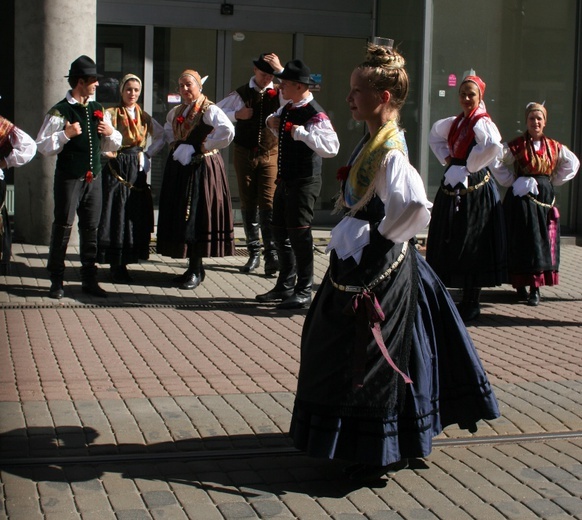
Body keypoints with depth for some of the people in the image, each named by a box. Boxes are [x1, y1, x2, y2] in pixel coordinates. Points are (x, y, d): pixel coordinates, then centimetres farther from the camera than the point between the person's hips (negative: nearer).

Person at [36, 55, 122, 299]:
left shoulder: (99, 110, 11)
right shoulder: (60, 111, -8)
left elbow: (111, 146, 18)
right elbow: (43, 146, -11)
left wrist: (111, 132, -2)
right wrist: (66, 134, -21)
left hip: (93, 177, 5)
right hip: (69, 178, -5)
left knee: (91, 228, 9)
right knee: (62, 227, 0)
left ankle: (89, 279, 19)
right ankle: (56, 281, 10)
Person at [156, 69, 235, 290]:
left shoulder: (209, 110, -10)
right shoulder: (176, 112, 13)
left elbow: (227, 131, -26)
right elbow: (168, 131, 32)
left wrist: (204, 147, -18)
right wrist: (174, 146, 12)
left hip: (202, 167, -8)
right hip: (179, 167, 8)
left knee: (197, 216, -6)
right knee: (180, 216, 8)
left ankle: (195, 271, 1)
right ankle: (194, 268, 18)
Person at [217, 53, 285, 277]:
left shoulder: (278, 92, 1)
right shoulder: (240, 94, 2)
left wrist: (281, 70, -21)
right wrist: (237, 115, -11)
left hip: (270, 155, -2)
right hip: (244, 155, 2)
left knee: (268, 205, -10)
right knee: (248, 205, 6)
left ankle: (271, 254, -12)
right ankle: (254, 252, 14)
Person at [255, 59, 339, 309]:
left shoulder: (315, 114, -19)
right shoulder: (287, 109, 8)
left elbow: (331, 146, -32)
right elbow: (282, 130, 31)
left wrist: (302, 132, -32)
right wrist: (272, 122, 8)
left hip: (304, 183, -10)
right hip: (285, 180, 10)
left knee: (299, 235, -4)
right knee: (280, 233, 16)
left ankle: (303, 292, 8)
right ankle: (285, 286, 30)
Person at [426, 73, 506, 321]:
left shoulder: (482, 123, -12)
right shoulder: (454, 122, 11)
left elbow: (494, 146, -32)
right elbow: (434, 136, 31)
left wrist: (469, 168, -21)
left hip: (475, 189, -8)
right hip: (452, 189, 8)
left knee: (472, 247, -2)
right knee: (449, 243, 12)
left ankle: (471, 303, 8)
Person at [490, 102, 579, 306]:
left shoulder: (555, 147, 7)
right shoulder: (516, 146, -4)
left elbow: (573, 164, 19)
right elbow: (495, 161, -6)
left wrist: (554, 181, 11)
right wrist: (511, 181, -5)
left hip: (545, 197, 4)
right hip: (521, 198, -3)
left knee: (543, 242, 1)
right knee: (522, 241, -4)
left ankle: (535, 288, 5)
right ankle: (522, 286, 2)